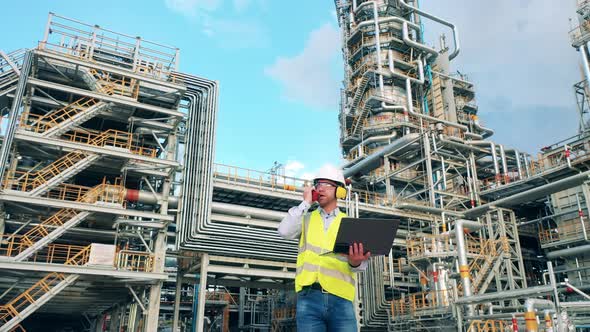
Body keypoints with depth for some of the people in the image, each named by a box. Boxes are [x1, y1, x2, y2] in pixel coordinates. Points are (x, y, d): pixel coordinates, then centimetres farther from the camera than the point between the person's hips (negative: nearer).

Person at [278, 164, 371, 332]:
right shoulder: (306, 219, 17)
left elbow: (359, 259, 3)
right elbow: (285, 232, -3)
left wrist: (356, 262, -22)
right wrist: (305, 203, 2)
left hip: (340, 299, 0)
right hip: (309, 297, 0)